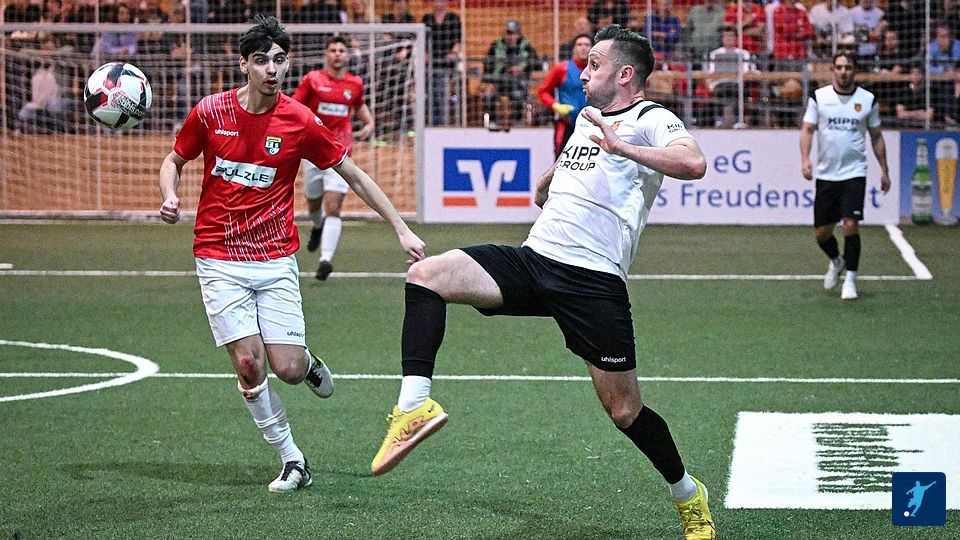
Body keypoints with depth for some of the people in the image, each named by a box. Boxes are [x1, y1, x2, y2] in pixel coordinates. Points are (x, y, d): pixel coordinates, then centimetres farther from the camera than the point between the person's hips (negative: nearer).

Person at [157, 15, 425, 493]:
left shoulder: (301, 122, -5)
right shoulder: (210, 112, -4)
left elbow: (355, 176, 3)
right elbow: (174, 160, 12)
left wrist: (402, 230, 0)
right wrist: (169, 197, -10)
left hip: (275, 261, 0)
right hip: (220, 260, 0)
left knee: (287, 368, -8)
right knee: (249, 364, -10)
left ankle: (308, 362, 31)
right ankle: (292, 460, 6)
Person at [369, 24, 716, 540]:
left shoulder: (650, 120, -4)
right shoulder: (587, 117, 21)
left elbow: (693, 163, -27)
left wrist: (623, 147, -33)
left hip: (593, 280, -7)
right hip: (531, 260, 7)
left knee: (624, 410, -2)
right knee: (425, 274, -15)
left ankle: (689, 497, 23)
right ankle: (414, 406, -24)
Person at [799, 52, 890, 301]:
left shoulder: (868, 100, 3)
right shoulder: (818, 97, 1)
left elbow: (876, 137, 12)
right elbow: (807, 130, 2)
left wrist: (884, 170, 11)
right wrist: (805, 159, -14)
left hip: (854, 174, -1)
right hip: (825, 175, 1)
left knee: (851, 225, -16)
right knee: (821, 232, 4)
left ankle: (850, 278, -2)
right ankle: (836, 261, 37)